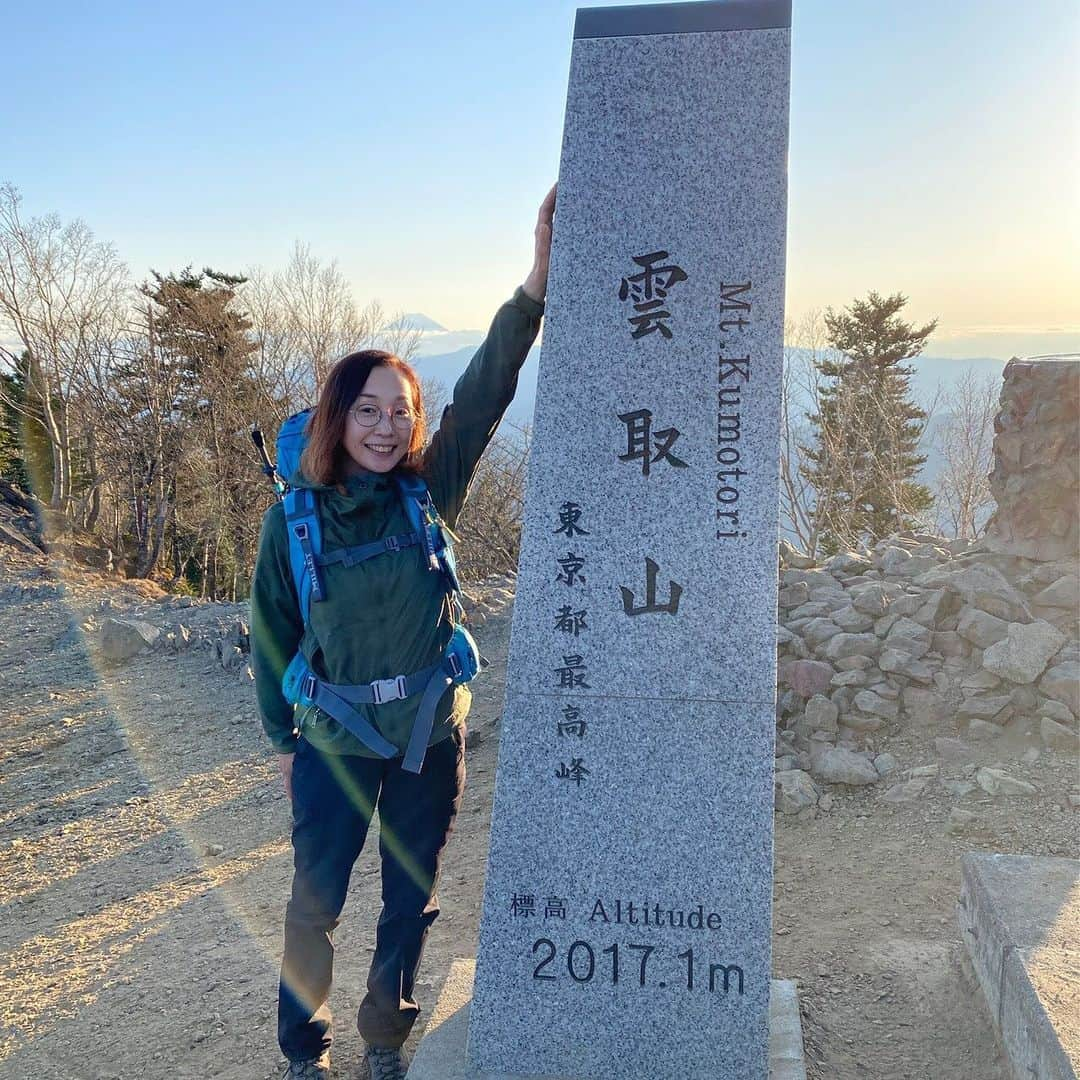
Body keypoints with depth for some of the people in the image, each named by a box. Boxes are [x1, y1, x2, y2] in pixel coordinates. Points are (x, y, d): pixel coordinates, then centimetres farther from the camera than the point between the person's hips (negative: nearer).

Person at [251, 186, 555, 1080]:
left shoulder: (429, 491, -9)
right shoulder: (296, 516, -9)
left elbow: (484, 395, -23)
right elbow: (273, 633, 1)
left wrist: (534, 289, -35)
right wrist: (283, 740, 6)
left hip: (431, 737, 1)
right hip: (336, 742, -1)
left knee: (411, 901, 16)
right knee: (315, 904, 12)